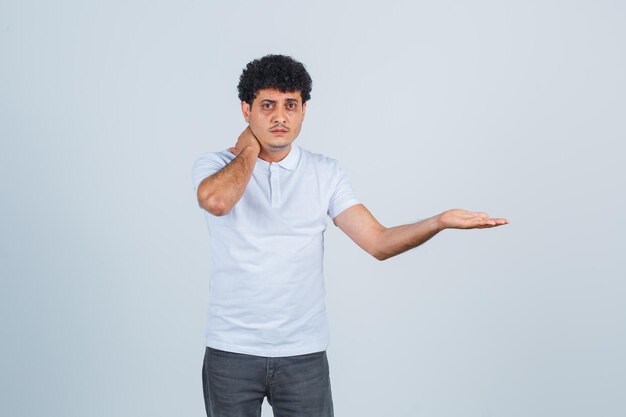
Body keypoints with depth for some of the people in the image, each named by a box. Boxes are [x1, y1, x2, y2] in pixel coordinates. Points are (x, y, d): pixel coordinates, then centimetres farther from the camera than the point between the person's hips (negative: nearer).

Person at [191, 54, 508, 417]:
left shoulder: (326, 173, 3)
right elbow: (216, 201, -27)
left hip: (304, 353, 1)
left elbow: (379, 241, -4)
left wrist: (440, 221, -20)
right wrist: (250, 148, -9)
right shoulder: (214, 167, -2)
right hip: (231, 350, -1)